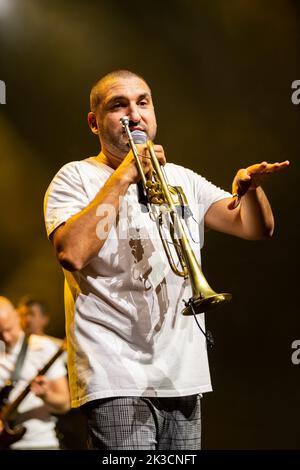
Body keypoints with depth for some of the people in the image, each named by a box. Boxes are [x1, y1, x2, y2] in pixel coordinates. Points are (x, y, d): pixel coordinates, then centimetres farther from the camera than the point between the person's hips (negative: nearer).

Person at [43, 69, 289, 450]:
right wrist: (123, 177, -14)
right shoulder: (76, 177, 2)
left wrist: (250, 187, -13)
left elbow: (255, 228, 8)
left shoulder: (182, 179, 17)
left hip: (183, 377, 5)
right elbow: (72, 254, -17)